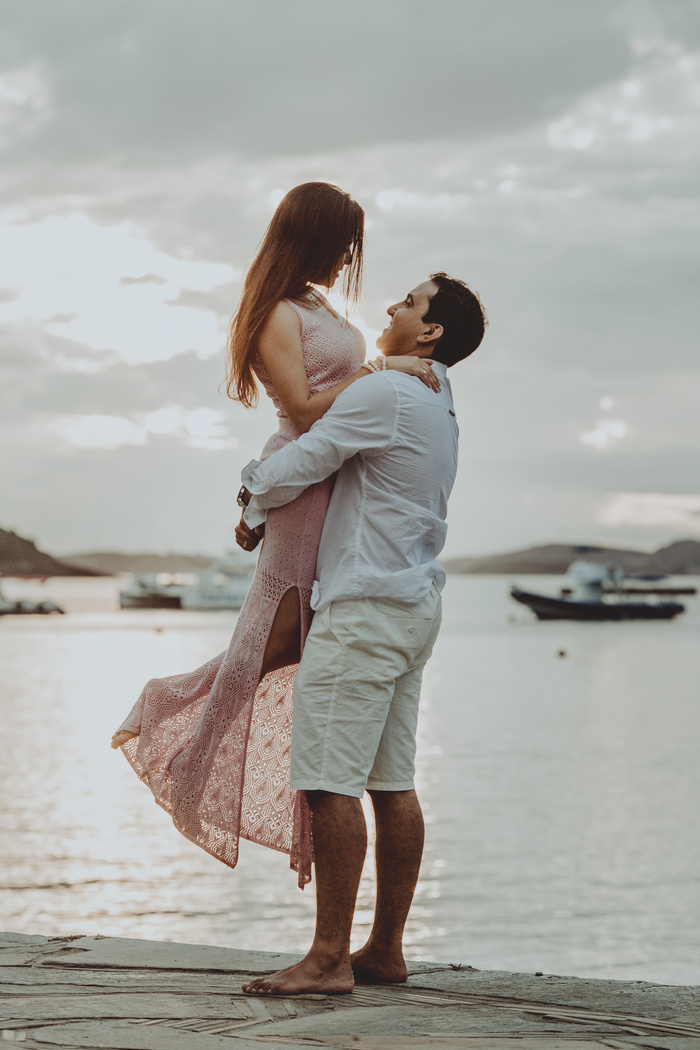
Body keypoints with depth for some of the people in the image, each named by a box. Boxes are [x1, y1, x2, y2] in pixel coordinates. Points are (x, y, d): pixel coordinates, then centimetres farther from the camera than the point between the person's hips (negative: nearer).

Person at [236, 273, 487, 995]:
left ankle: (330, 958, -9)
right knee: (392, 783, 9)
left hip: (364, 609, -10)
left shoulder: (384, 393, -12)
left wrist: (254, 511, 10)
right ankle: (386, 949, 12)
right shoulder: (439, 407, 19)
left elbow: (296, 468, -9)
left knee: (330, 780, -10)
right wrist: (264, 481, 20)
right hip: (415, 607, 10)